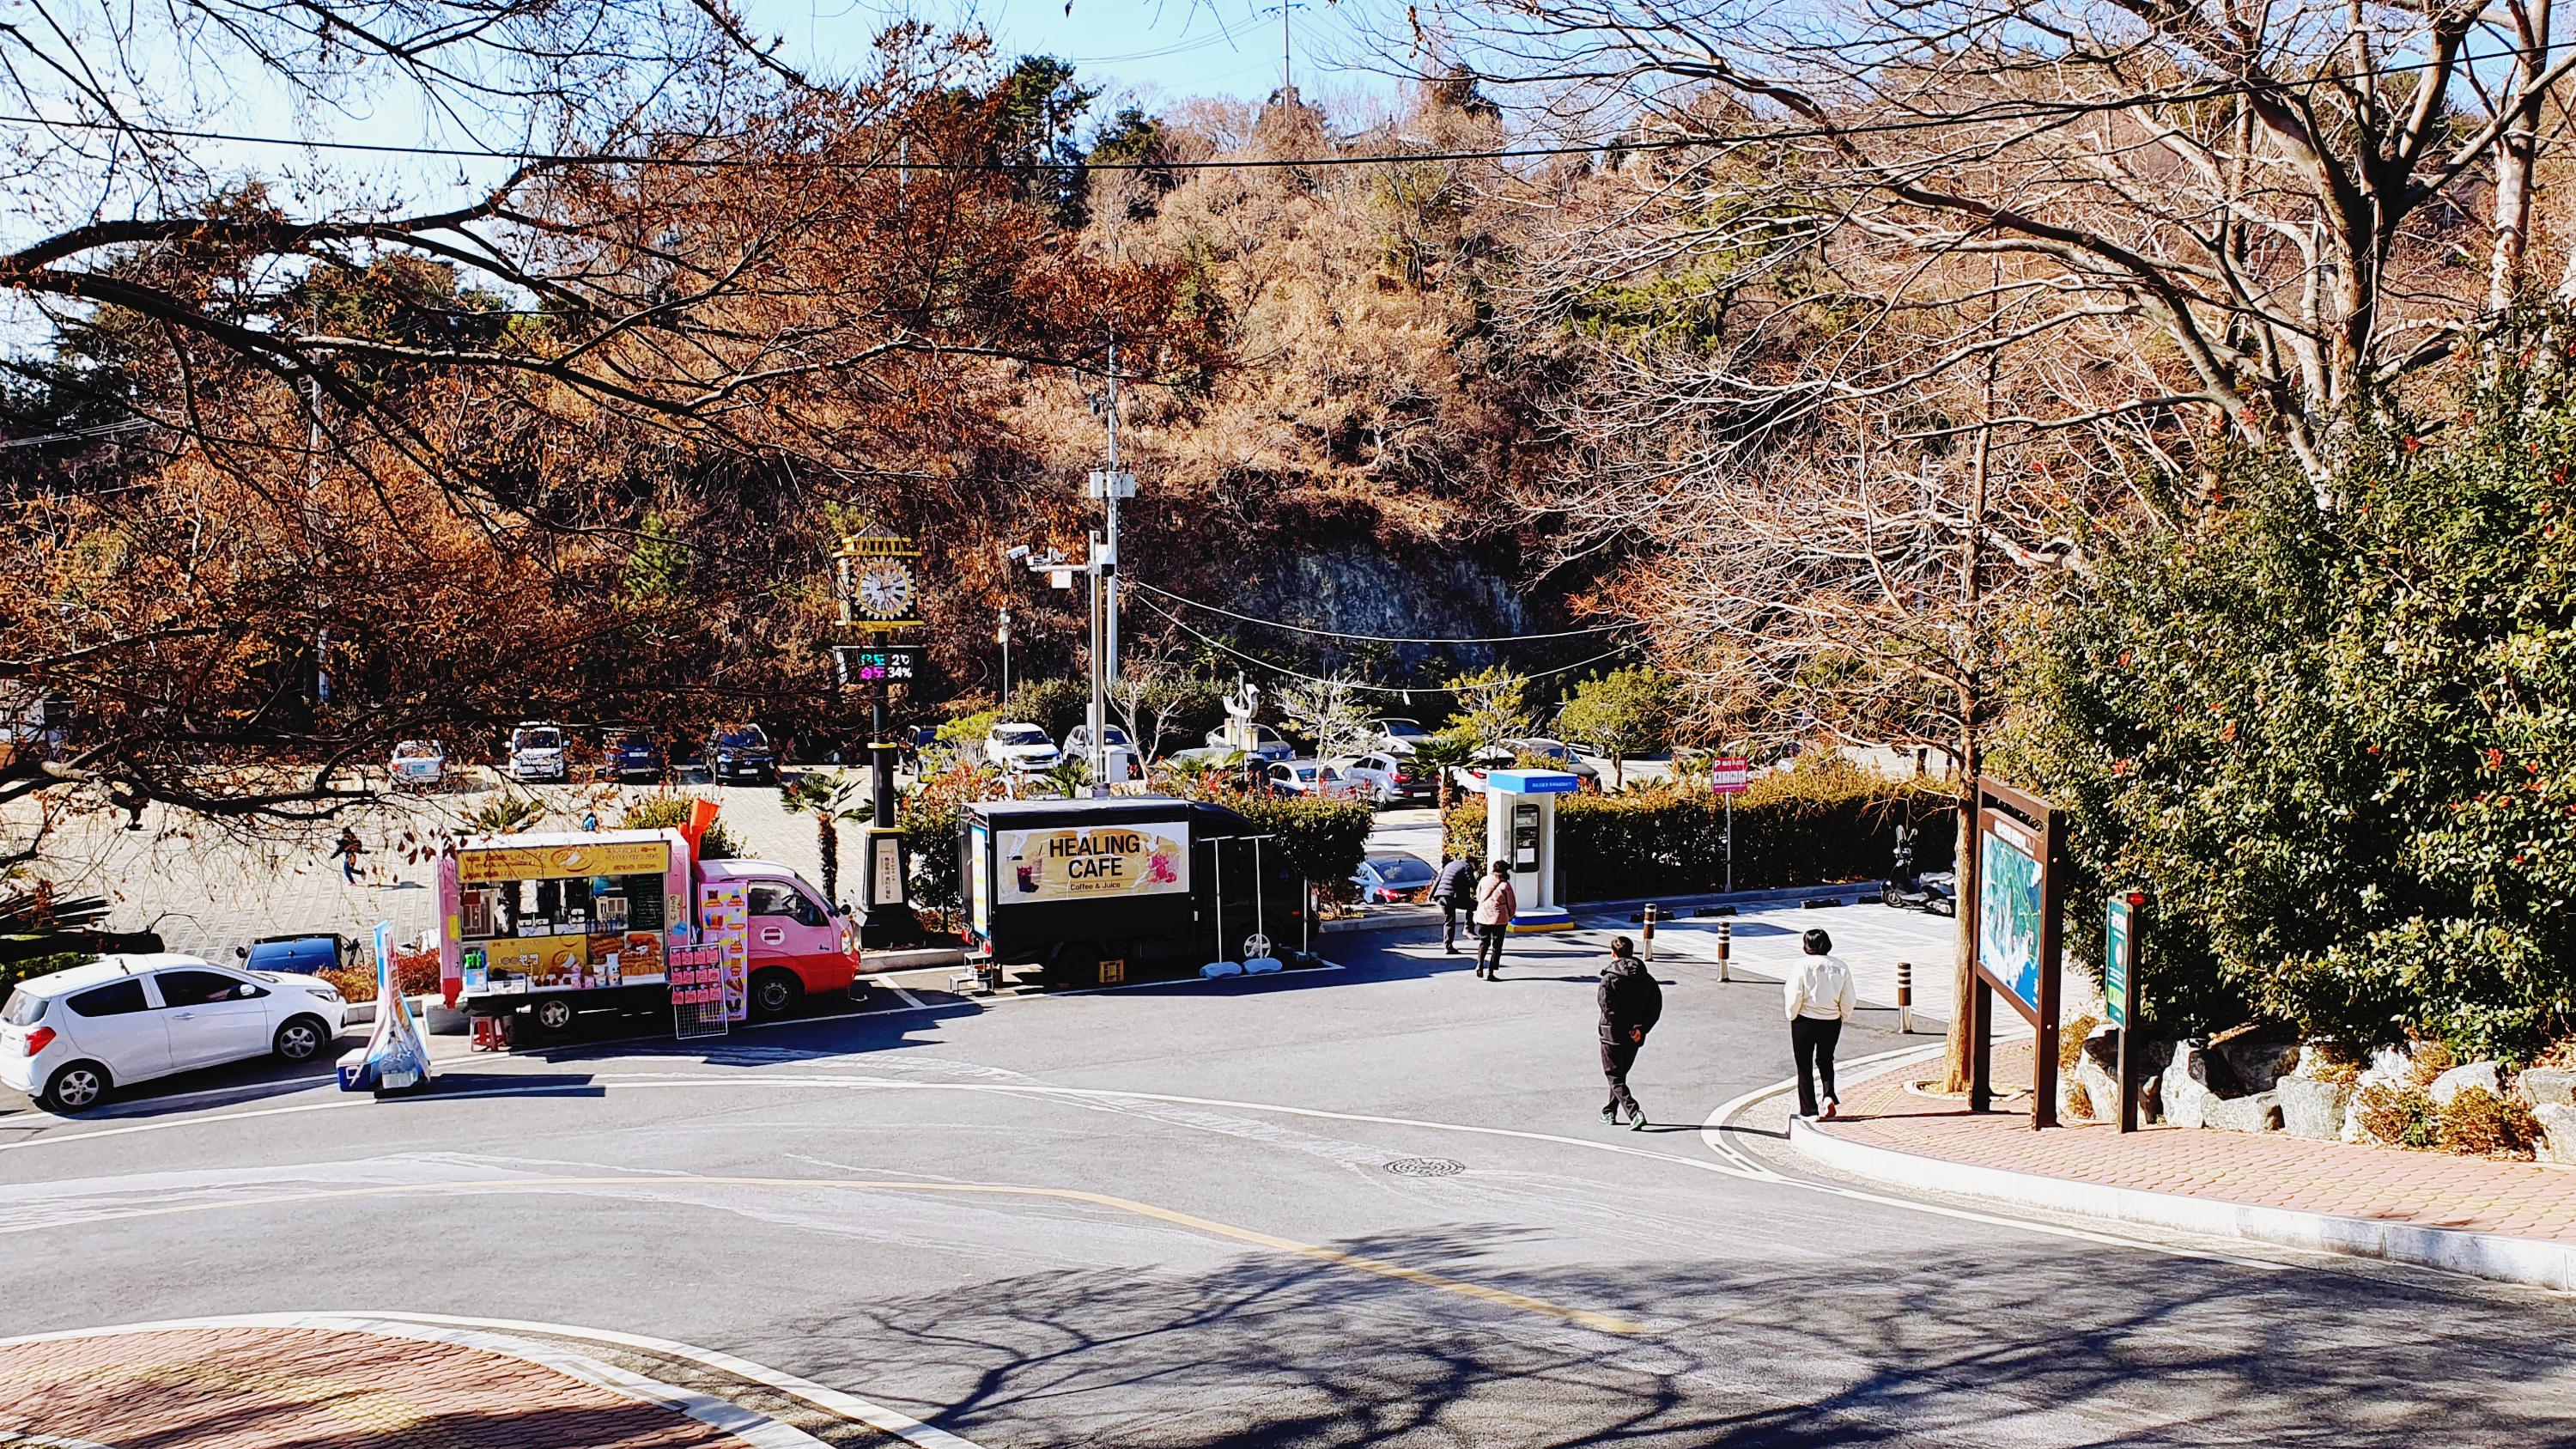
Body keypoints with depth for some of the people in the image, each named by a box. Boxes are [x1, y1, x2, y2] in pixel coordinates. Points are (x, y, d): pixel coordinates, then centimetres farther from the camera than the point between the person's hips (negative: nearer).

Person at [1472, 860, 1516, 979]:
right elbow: (1512, 904, -3)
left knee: (1483, 941, 17)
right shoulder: (1505, 885, -10)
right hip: (1499, 918, -3)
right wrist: (1510, 916, 16)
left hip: (1483, 916, 3)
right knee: (1497, 945, 6)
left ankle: (1480, 963, -6)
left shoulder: (1483, 881, 2)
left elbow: (1478, 897, 14)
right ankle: (1491, 972, 3)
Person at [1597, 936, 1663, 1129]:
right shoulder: (1647, 979, 5)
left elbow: (1608, 1008, -19)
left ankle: (1634, 1112, -19)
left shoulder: (1609, 978, -11)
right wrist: (1641, 1029, -7)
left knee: (1615, 1078, -1)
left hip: (1613, 1035, -6)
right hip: (1635, 1039, 6)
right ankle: (1610, 1112, 33)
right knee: (1620, 1075, 23)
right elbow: (1656, 1007, -1)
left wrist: (1626, 1030, -14)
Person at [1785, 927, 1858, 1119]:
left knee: (1804, 1065, 9)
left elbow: (1794, 997, -12)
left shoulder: (1803, 966, -11)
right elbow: (1848, 1000, 2)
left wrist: (1792, 1016, 4)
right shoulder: (1841, 967, -2)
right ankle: (1829, 1095, 1)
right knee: (1825, 1060, 22)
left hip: (1805, 1020, -3)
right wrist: (1843, 1017, 17)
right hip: (1832, 1021, 3)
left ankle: (1808, 1109, 12)